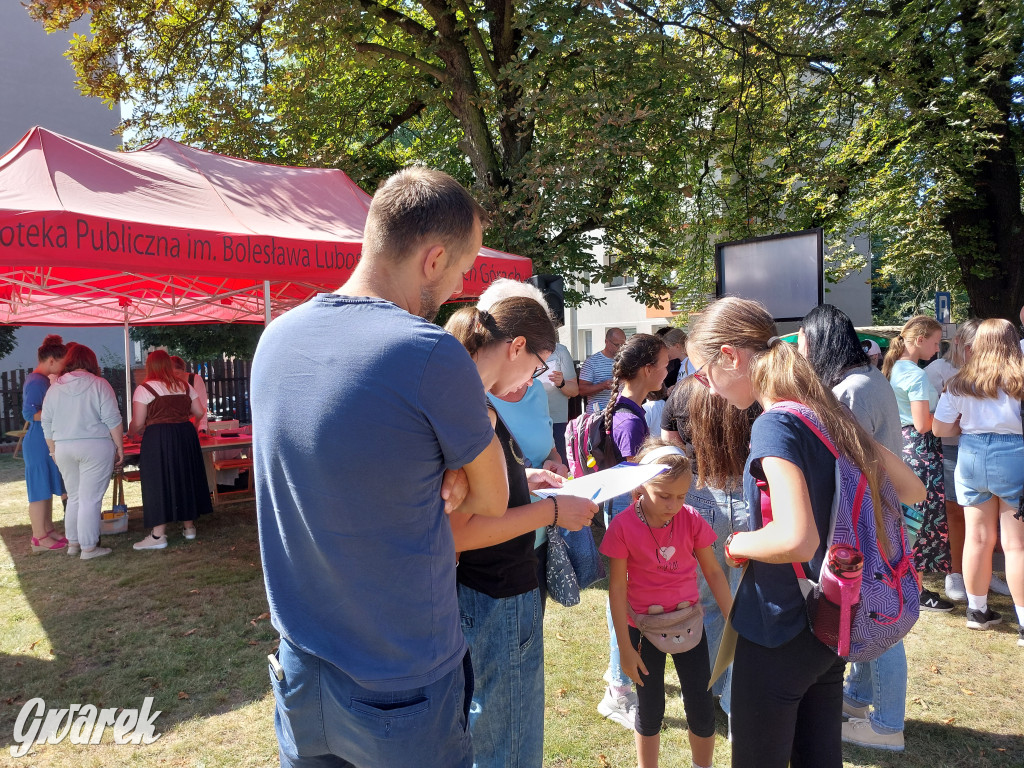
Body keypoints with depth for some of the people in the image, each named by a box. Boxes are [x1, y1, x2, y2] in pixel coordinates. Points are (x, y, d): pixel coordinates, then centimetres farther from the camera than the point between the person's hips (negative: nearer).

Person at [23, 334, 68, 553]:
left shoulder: (45, 380, 13)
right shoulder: (36, 382, -16)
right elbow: (29, 413, -22)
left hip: (48, 443, 10)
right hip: (39, 444, -10)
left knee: (48, 488, 15)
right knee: (40, 490, -2)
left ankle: (48, 530, 24)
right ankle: (39, 538, 5)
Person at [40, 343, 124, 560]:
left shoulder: (54, 388, 8)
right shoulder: (99, 385, -7)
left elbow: (46, 424, 11)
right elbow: (112, 420, -10)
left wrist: (53, 450, 20)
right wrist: (120, 447, -3)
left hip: (64, 449, 5)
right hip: (95, 447, -5)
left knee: (74, 497, 18)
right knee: (91, 499, 0)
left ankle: (73, 543, 26)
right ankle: (89, 547, 5)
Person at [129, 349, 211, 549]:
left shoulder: (144, 389, -5)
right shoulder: (185, 387, 8)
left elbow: (138, 423, -7)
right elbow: (199, 413, 9)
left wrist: (130, 432, 15)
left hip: (157, 439, -4)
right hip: (186, 435, 5)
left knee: (158, 482, 0)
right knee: (185, 478, 14)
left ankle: (158, 535, 2)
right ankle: (189, 526, 24)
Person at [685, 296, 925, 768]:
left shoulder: (776, 425, -22)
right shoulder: (829, 413, 3)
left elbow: (797, 539, -33)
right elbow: (912, 490, 11)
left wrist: (739, 543, -15)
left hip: (778, 636, -8)